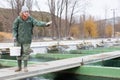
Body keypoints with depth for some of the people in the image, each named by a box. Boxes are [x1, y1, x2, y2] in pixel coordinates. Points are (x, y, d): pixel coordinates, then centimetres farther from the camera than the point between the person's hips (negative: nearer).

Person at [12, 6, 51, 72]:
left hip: (27, 39, -1)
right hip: (19, 39, 1)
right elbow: (14, 28, -1)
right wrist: (14, 36, -13)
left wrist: (45, 24, -34)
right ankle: (19, 67, 20)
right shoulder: (18, 19, -5)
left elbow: (37, 23, -18)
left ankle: (25, 67, 13)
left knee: (26, 53, 1)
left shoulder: (30, 19, -4)